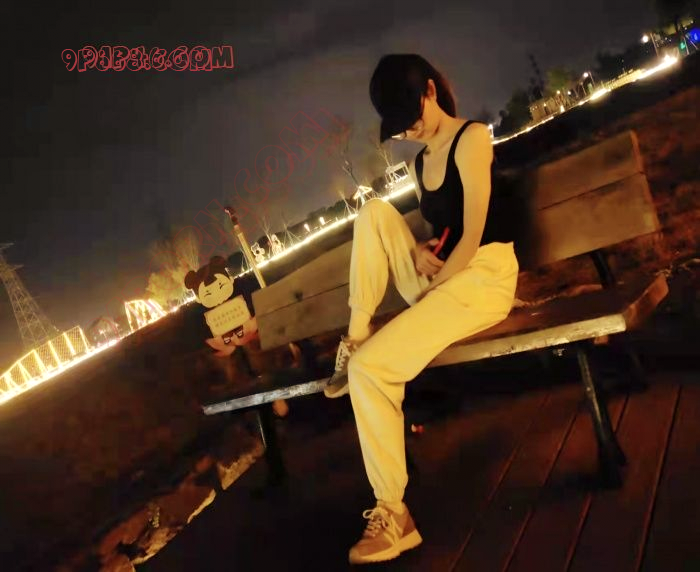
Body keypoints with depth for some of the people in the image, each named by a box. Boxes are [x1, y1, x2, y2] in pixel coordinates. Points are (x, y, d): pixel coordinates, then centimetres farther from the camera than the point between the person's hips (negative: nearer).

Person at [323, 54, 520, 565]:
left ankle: (393, 514, -12)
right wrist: (416, 251, -4)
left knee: (371, 368, -22)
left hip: (483, 277, -8)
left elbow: (472, 235, -15)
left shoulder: (471, 138, -9)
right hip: (440, 276, 8)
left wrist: (432, 284, -10)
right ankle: (357, 337, -8)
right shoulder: (420, 162, 16)